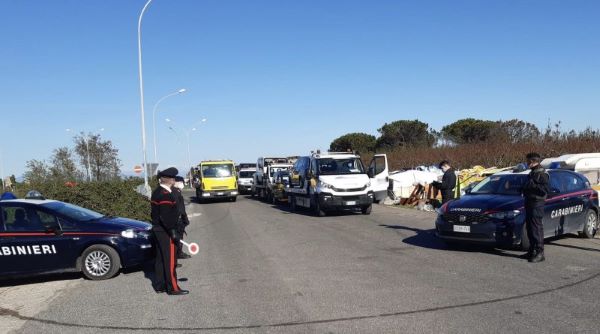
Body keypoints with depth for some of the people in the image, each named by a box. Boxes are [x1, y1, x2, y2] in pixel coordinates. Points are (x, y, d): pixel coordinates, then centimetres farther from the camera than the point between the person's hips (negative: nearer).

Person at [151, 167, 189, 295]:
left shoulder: (157, 192, 12)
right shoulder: (165, 195, -19)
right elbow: (165, 216, -25)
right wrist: (173, 231, -23)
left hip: (158, 230, 10)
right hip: (165, 231, -10)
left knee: (161, 258, 14)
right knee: (170, 259, -5)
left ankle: (160, 285, 21)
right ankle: (173, 288, -1)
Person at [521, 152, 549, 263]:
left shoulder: (542, 174, -11)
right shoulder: (532, 173, 20)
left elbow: (544, 190, -20)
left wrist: (532, 185, -21)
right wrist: (525, 188, 12)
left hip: (537, 203, -10)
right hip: (529, 203, 10)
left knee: (537, 228, -10)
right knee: (529, 228, 13)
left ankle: (539, 253, -7)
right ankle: (532, 251, 21)